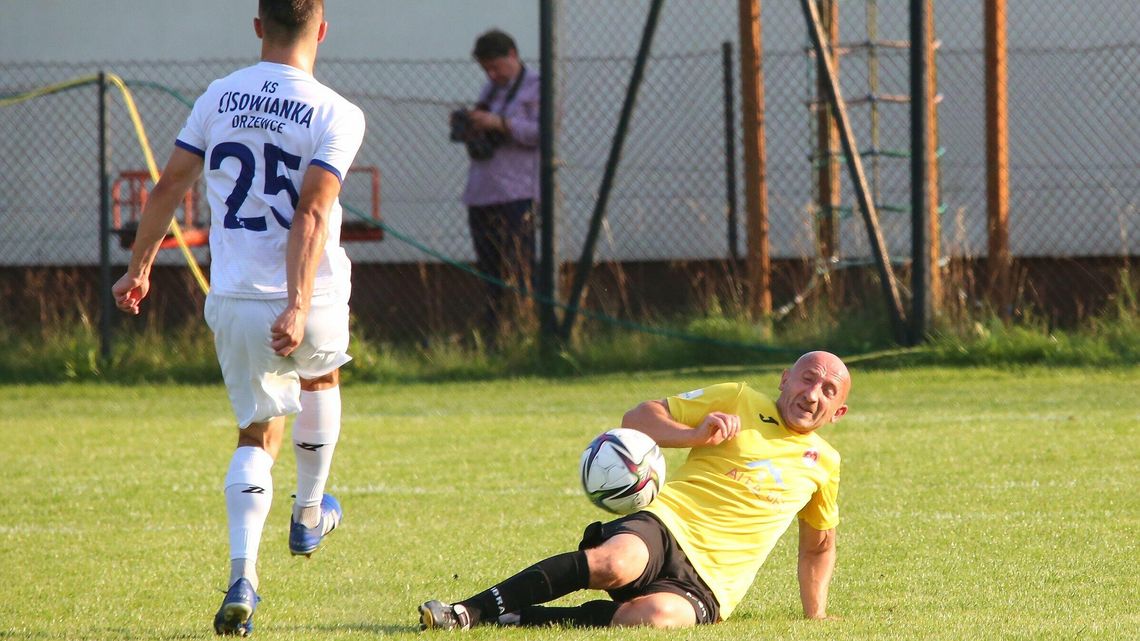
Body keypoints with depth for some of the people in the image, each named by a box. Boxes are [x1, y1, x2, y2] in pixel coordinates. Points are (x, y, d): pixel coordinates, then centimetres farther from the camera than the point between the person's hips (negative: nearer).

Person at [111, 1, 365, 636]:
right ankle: (310, 514, 49)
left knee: (258, 435, 11)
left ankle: (243, 578, -10)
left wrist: (139, 267, 19)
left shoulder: (219, 97, 3)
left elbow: (169, 187, 7)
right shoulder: (336, 116, -10)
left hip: (232, 301, 2)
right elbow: (311, 214, -20)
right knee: (321, 377, 32)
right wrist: (298, 308, -24)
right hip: (310, 298, -2)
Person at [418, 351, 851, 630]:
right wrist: (696, 435, -6)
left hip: (704, 587, 1)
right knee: (613, 564, -41)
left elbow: (818, 544, 38)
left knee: (654, 616, -38)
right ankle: (468, 612, -37)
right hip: (664, 528, -1)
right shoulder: (739, 402, 13)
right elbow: (637, 419, 10)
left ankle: (510, 620, -29)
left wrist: (815, 616, 31)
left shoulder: (823, 463, 21)